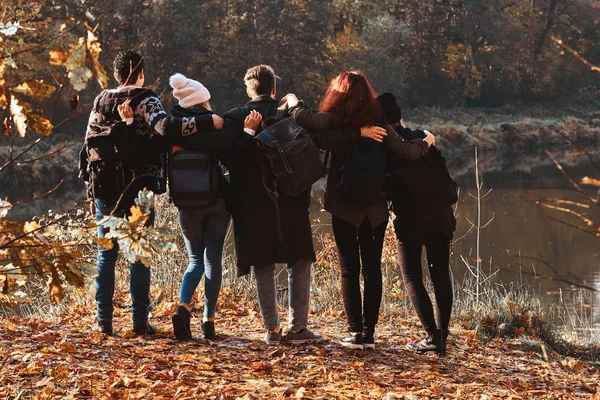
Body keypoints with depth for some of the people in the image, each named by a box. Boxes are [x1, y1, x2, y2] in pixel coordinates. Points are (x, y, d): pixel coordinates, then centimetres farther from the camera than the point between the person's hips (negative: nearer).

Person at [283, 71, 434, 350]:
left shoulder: (334, 121, -7)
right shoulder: (379, 124, 0)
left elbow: (306, 118, -24)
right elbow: (406, 152, -6)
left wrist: (293, 104, -3)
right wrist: (425, 143, 14)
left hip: (344, 206, -2)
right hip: (376, 208, 2)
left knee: (349, 269, 4)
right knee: (372, 269, 8)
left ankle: (356, 332, 1)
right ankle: (369, 332, 7)